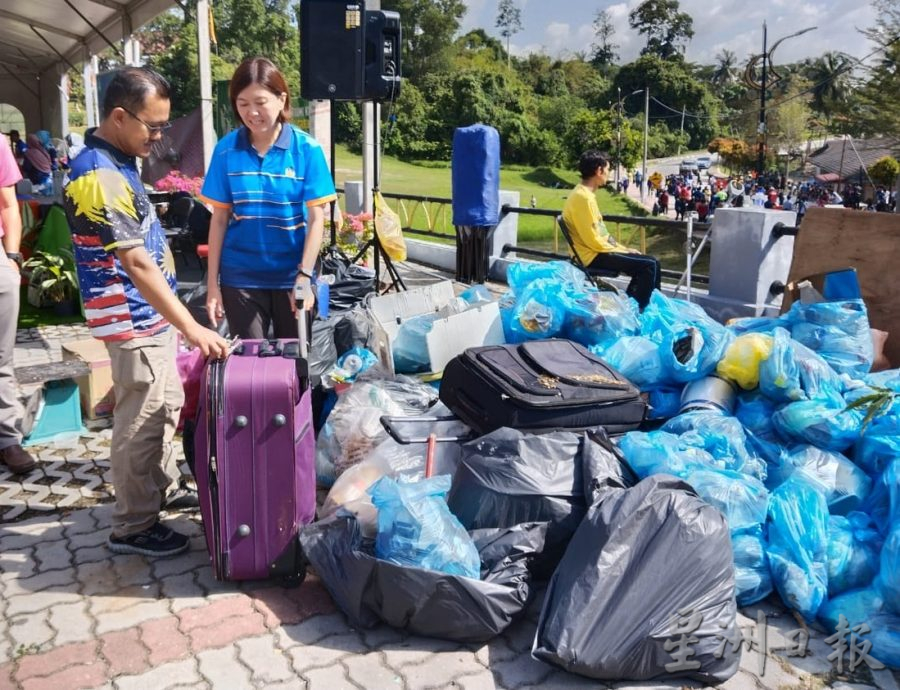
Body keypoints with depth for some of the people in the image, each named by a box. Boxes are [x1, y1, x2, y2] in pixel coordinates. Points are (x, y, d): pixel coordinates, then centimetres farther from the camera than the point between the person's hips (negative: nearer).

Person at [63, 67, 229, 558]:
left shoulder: (117, 162, 9)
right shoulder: (98, 176, -23)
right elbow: (136, 263, -29)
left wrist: (180, 321, 21)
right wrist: (191, 327, -31)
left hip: (151, 315, 10)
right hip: (133, 322, -10)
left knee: (167, 406, 22)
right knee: (140, 422, 1)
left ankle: (163, 485, 41)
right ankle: (132, 527, 16)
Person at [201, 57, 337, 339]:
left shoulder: (307, 149, -8)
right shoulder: (226, 149, -3)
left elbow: (316, 219, -7)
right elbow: (219, 219, 1)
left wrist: (304, 275, -14)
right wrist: (212, 282, 1)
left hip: (292, 274, -1)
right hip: (241, 277, 1)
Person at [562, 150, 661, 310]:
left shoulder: (586, 194, 12)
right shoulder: (582, 197, -20)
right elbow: (593, 240, -22)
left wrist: (622, 249, 11)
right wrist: (622, 252, -11)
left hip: (599, 250, 10)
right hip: (593, 256, -10)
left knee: (648, 263, 13)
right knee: (649, 265, -13)